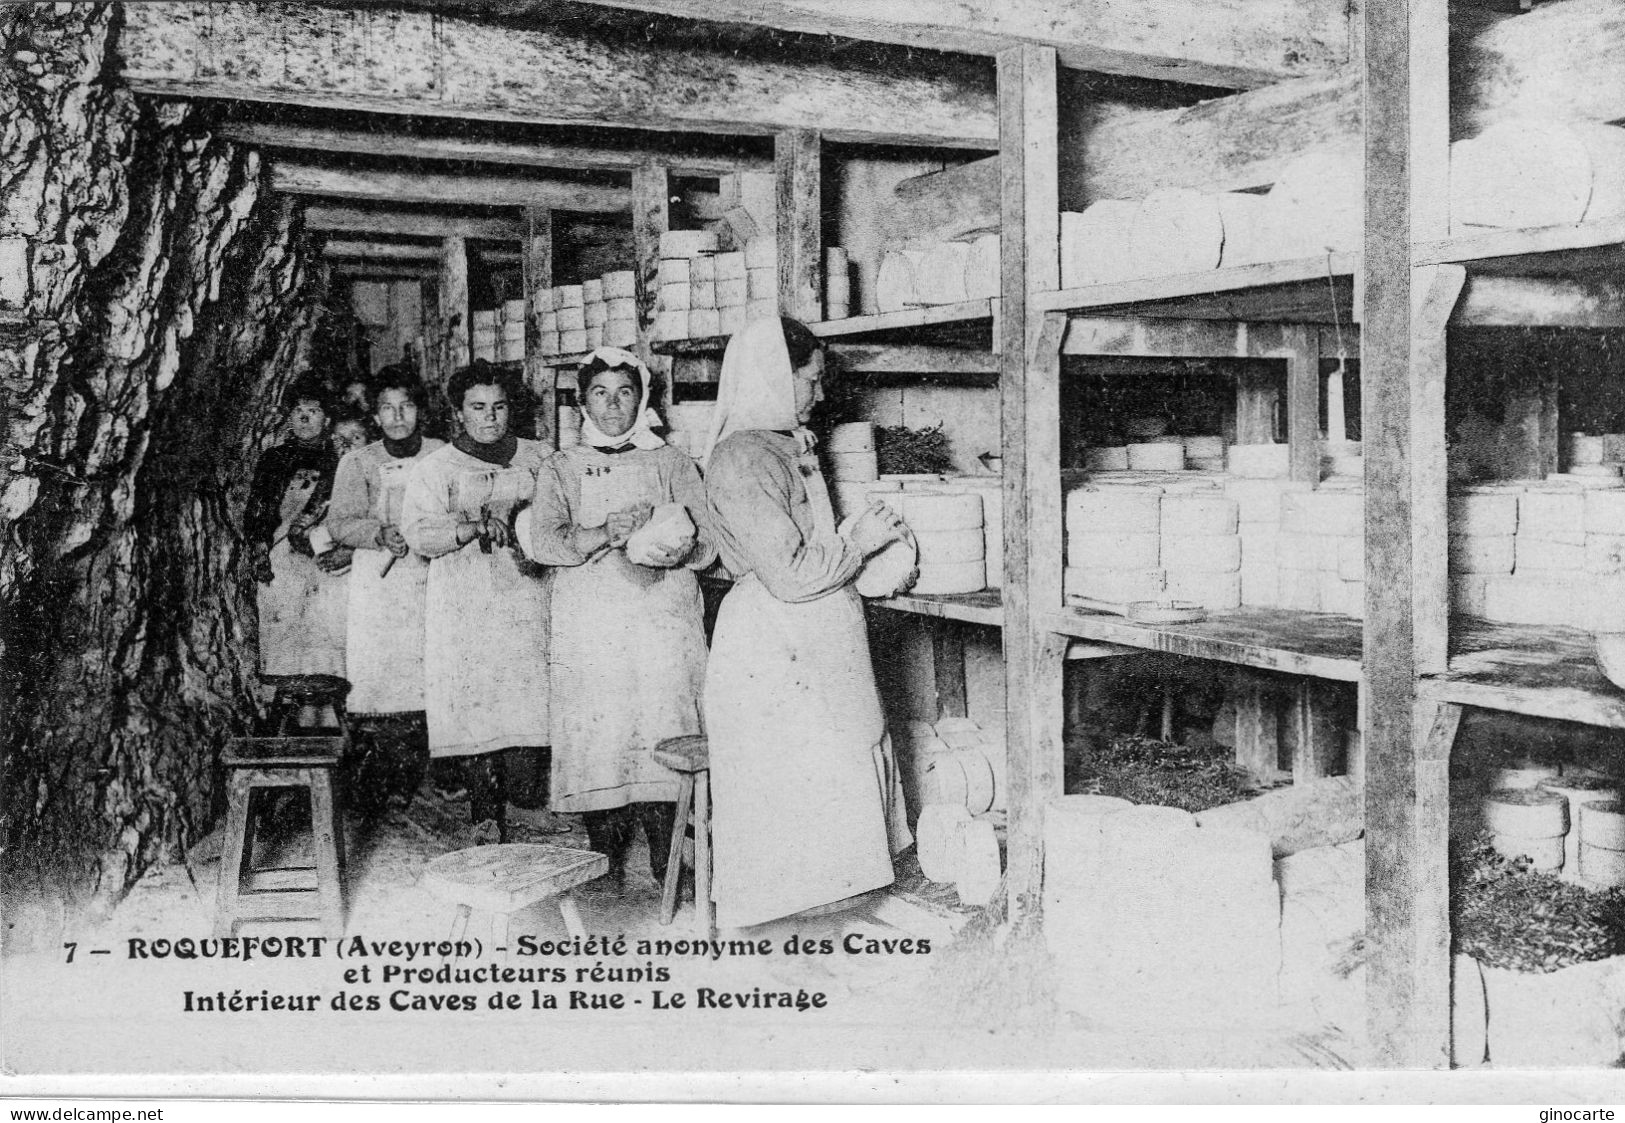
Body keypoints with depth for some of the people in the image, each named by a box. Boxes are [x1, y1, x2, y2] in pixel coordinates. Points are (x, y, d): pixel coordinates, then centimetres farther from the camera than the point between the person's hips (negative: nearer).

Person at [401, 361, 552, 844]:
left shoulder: (537, 458, 15)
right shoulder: (434, 468, 9)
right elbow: (418, 532, -1)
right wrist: (473, 528, -15)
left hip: (526, 593, 1)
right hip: (464, 602, -1)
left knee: (528, 698, -8)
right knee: (476, 711, -4)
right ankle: (488, 819, 3)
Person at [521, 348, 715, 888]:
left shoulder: (672, 463, 11)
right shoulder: (561, 468, 11)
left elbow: (706, 544, 2)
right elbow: (543, 541, -4)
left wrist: (665, 549, -18)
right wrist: (605, 534, -20)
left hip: (663, 622, 0)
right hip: (589, 628, 0)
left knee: (661, 734, -5)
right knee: (596, 737, -3)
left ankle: (662, 858, 5)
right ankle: (605, 858, 9)